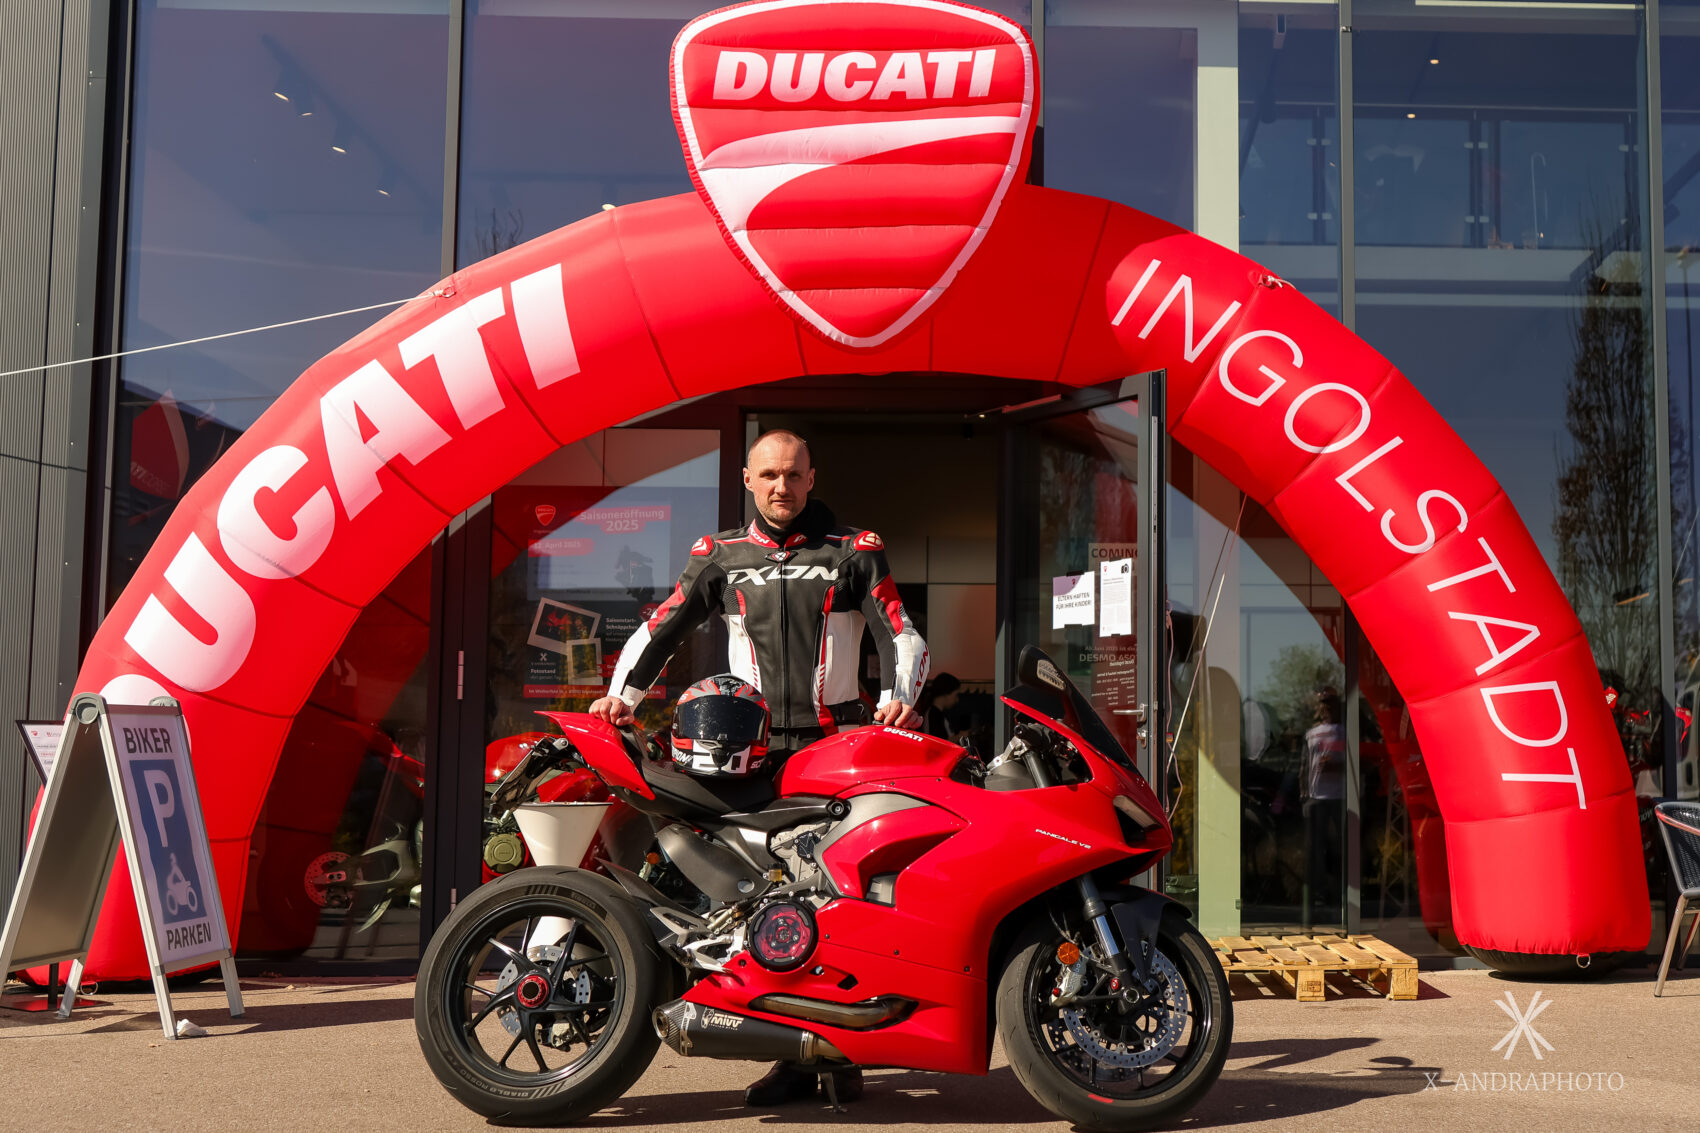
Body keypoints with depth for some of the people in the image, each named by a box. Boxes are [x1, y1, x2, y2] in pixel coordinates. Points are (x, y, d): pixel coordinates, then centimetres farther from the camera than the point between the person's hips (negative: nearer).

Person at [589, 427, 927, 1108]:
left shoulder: (854, 551, 10)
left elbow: (901, 634, 3)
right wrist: (622, 692, -1)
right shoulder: (722, 556, 16)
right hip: (755, 747, 2)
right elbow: (661, 627, 14)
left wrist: (899, 697, -15)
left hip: (838, 741, -1)